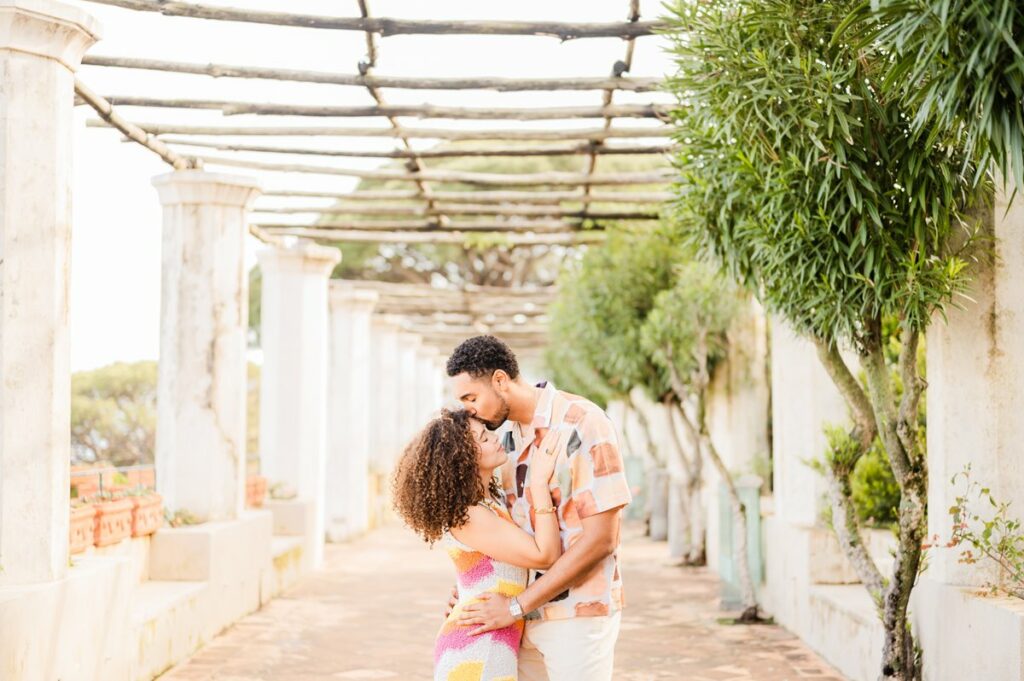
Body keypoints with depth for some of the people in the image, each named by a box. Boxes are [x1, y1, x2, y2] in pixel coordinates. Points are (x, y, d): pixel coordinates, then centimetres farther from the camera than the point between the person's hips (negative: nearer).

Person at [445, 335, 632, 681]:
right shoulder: (507, 433, 8)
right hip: (530, 618, 7)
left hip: (579, 614, -7)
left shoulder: (583, 423, -16)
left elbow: (600, 540, -19)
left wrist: (516, 606, -17)